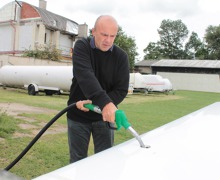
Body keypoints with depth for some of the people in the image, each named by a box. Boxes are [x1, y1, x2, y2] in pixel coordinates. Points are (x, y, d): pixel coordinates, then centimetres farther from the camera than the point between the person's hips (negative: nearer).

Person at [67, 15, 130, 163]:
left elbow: (121, 90, -11)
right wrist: (104, 103, -44)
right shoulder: (82, 47, -11)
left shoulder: (121, 56, -6)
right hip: (79, 115, -1)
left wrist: (95, 104, -24)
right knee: (78, 160, 11)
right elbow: (85, 76, -29)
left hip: (104, 116, 1)